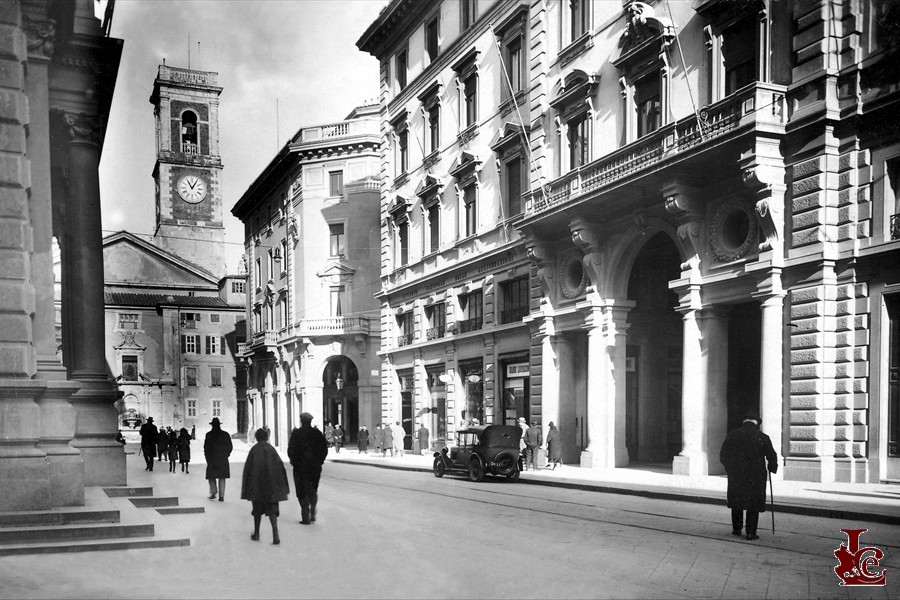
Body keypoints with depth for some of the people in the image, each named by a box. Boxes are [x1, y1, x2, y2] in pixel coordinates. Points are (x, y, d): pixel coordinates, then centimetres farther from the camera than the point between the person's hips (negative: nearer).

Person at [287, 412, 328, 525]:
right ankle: (312, 514, 10)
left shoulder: (296, 434, -8)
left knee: (302, 491, 3)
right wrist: (319, 461, 12)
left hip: (301, 467, -3)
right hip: (315, 467, 4)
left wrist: (294, 461, 3)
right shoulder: (317, 433, 3)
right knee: (313, 490, 17)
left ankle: (305, 517, -1)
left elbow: (291, 450, -10)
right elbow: (324, 449, 5)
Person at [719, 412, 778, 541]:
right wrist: (773, 468, 17)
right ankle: (751, 533, 5)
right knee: (753, 504, 7)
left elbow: (723, 455, 2)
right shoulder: (762, 437, -6)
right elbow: (772, 457, -2)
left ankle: (736, 528, 23)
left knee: (736, 501, 18)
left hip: (736, 476, 2)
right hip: (756, 476, -2)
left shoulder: (732, 435, -1)